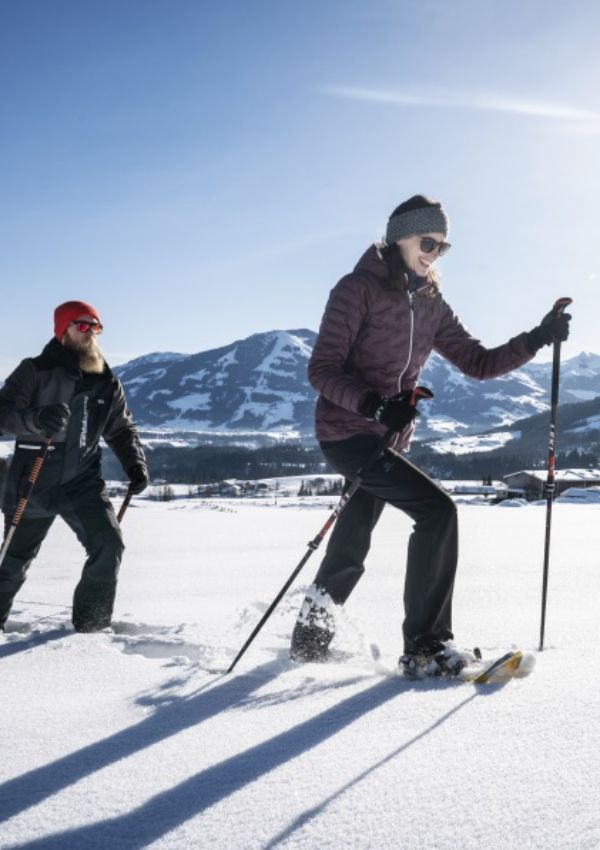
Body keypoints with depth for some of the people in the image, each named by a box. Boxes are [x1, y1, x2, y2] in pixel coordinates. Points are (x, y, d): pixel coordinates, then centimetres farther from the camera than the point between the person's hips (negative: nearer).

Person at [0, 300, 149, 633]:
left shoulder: (107, 383, 5)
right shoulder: (35, 371, -7)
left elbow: (121, 429, 13)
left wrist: (135, 463, -4)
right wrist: (37, 418, -36)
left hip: (83, 483, 3)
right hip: (33, 483, -2)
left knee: (109, 545, -14)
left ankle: (91, 625, 3)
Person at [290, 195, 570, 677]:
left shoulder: (431, 305, 10)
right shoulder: (358, 289, -10)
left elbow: (479, 362, 7)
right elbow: (323, 370, -15)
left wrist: (536, 339, -6)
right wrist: (374, 403, -31)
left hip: (390, 438, 7)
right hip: (347, 433, -7)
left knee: (351, 551, 15)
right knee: (437, 510, -20)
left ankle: (311, 637, 37)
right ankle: (425, 646, -11)